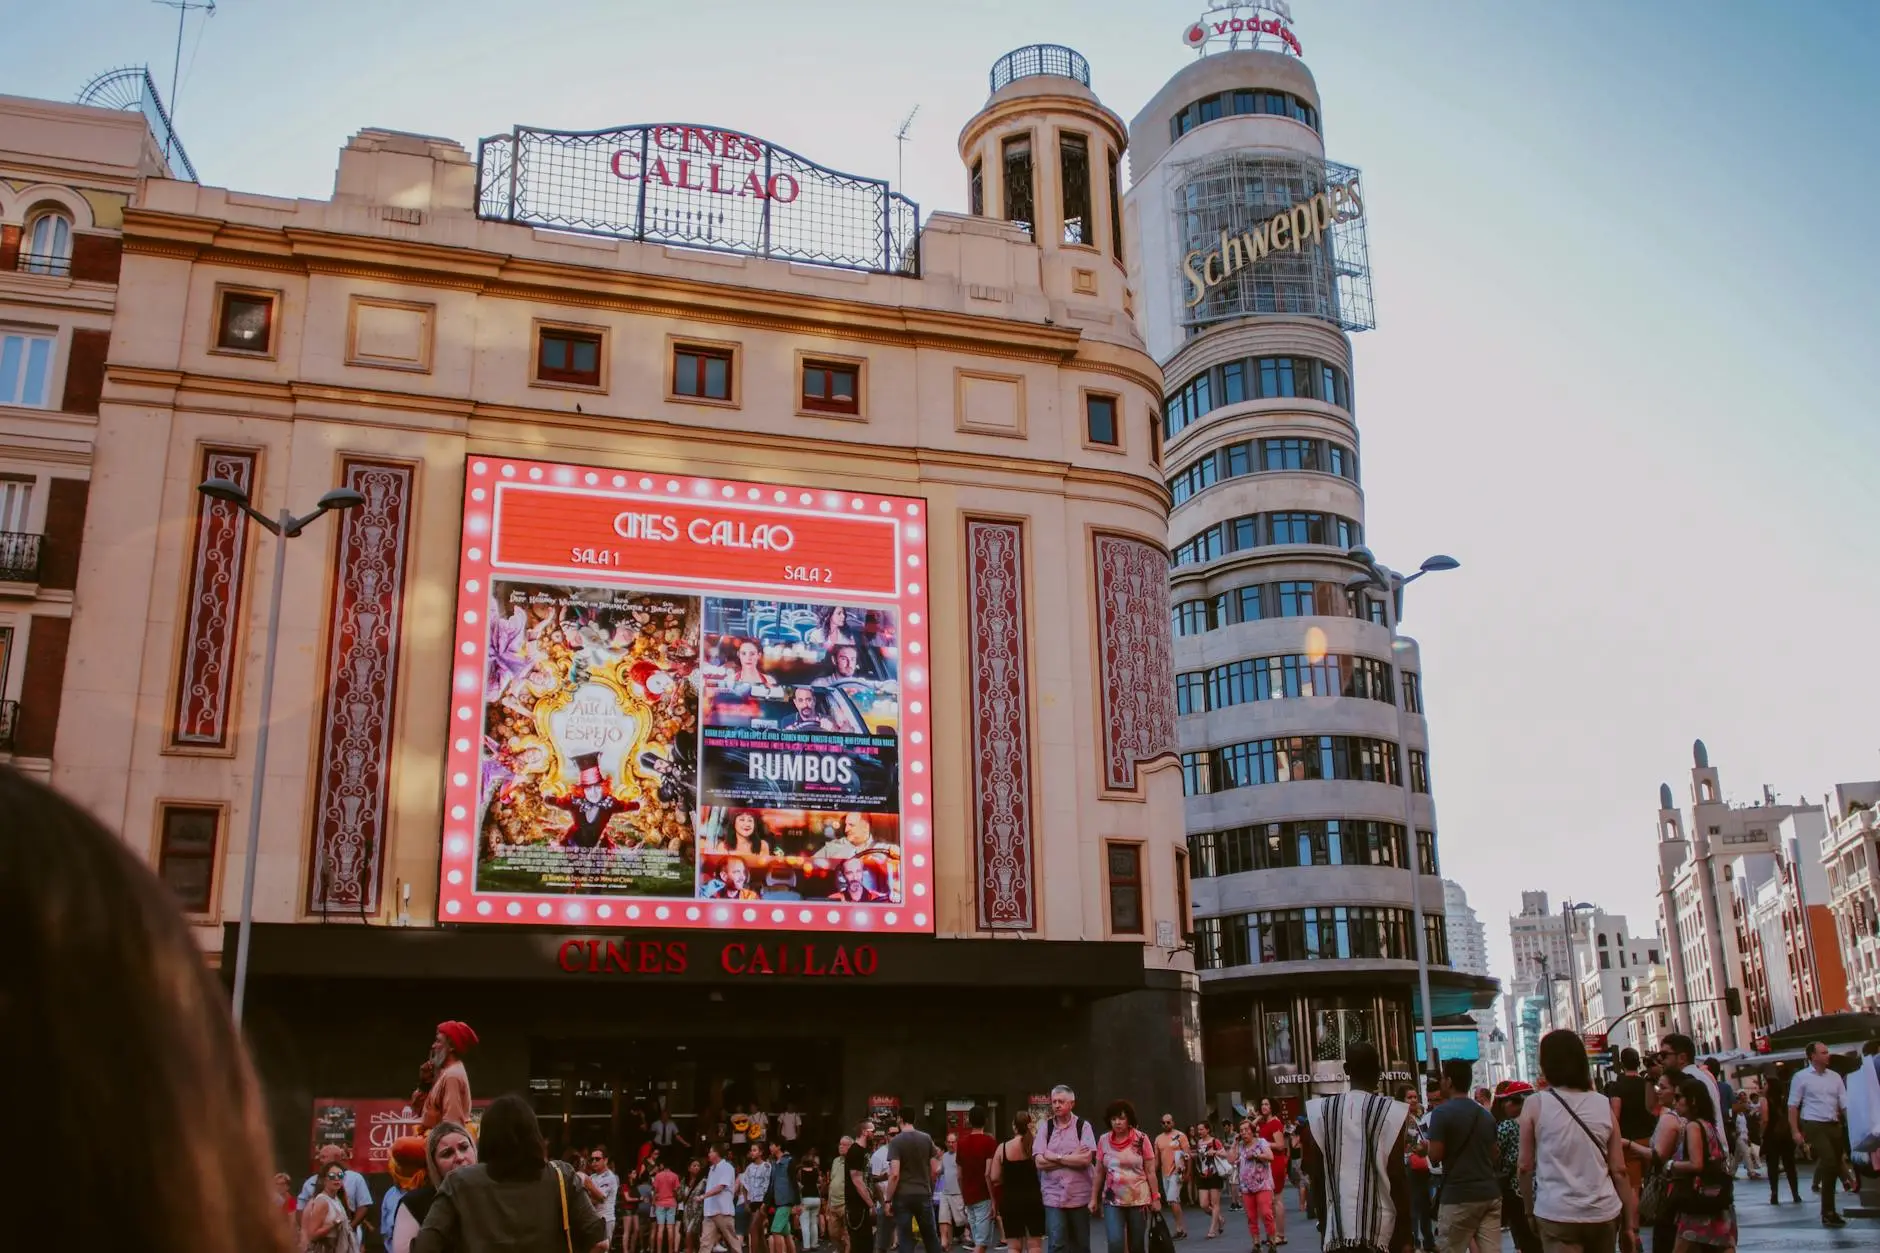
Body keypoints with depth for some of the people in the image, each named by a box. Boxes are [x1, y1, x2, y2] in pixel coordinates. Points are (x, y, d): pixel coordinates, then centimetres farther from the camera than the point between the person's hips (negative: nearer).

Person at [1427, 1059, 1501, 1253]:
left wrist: (1426, 1147, 8)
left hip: (1458, 1195, -6)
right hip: (1490, 1193, 6)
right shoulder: (1486, 1115, 13)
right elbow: (1495, 1155, 20)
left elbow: (1435, 1157, -12)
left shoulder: (1442, 1112, -9)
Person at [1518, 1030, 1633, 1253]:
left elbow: (1526, 1166, -1)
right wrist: (1630, 1222, 9)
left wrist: (1530, 1209, 12)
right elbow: (1619, 1170, 3)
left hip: (1556, 1214, -3)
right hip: (1603, 1213, 4)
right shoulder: (1604, 1105, 3)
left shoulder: (1535, 1105, -4)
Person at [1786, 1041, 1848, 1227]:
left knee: (1834, 1166, 8)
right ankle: (1828, 1212, -11)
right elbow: (1793, 1106, -2)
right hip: (1814, 1126, -5)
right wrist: (1795, 1131, -9)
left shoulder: (1834, 1077, 11)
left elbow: (1845, 1104, 6)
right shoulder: (1801, 1077, -2)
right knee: (1830, 1163, -17)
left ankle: (1828, 1211, 22)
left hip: (1834, 1126, 5)